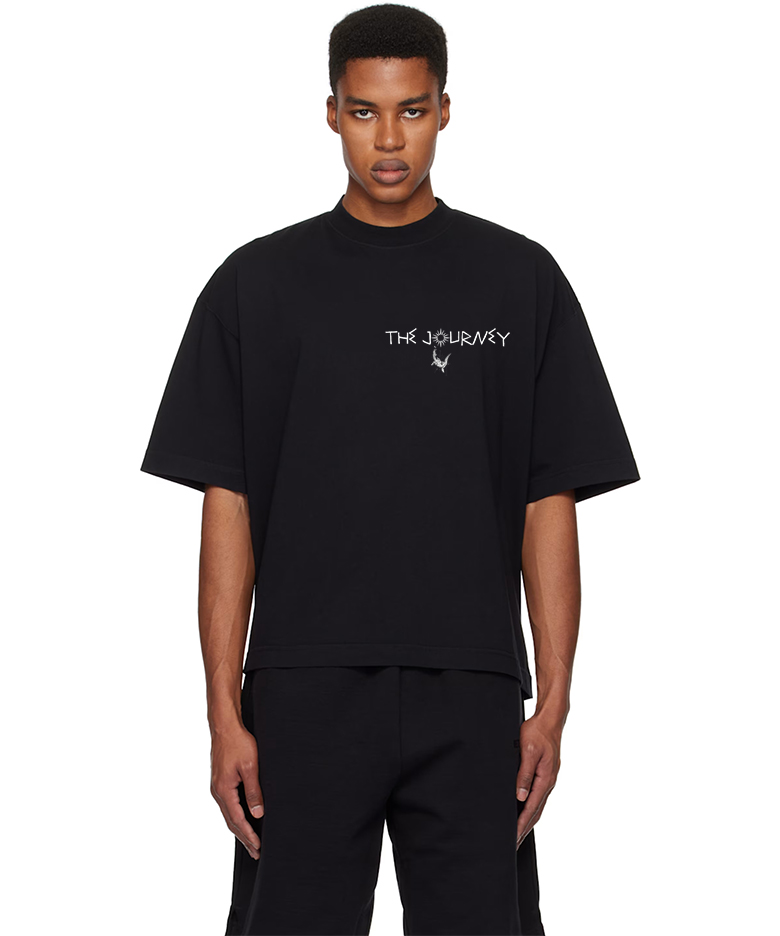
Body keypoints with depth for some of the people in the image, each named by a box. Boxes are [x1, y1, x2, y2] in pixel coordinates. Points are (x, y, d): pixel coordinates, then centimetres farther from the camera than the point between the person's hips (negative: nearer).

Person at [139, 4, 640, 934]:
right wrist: (225, 713, -4)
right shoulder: (258, 283, 3)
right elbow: (228, 505, 2)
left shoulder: (520, 280, 4)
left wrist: (553, 704, -3)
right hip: (306, 695, 0)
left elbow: (549, 504, 3)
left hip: (470, 696, 1)